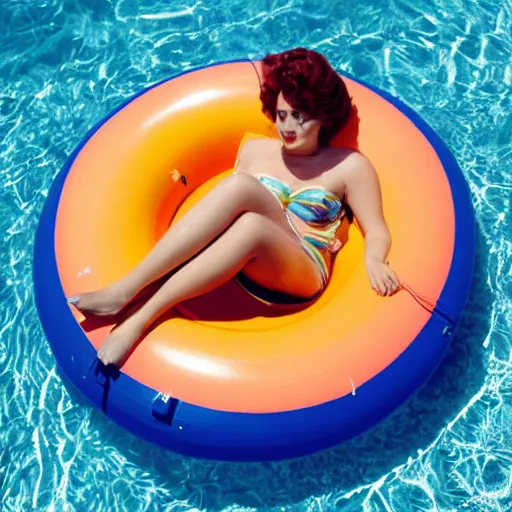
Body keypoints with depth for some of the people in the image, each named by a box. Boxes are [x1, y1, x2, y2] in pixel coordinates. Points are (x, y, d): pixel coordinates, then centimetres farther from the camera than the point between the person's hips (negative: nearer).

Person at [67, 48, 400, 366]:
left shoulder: (349, 166, 7)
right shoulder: (256, 150, 16)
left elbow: (377, 231, 4)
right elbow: (231, 206, 16)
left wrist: (373, 260, -18)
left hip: (299, 276, -2)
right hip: (239, 262, 3)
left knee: (252, 225, -38)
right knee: (240, 186, -31)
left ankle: (142, 318, -39)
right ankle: (128, 288, -38)